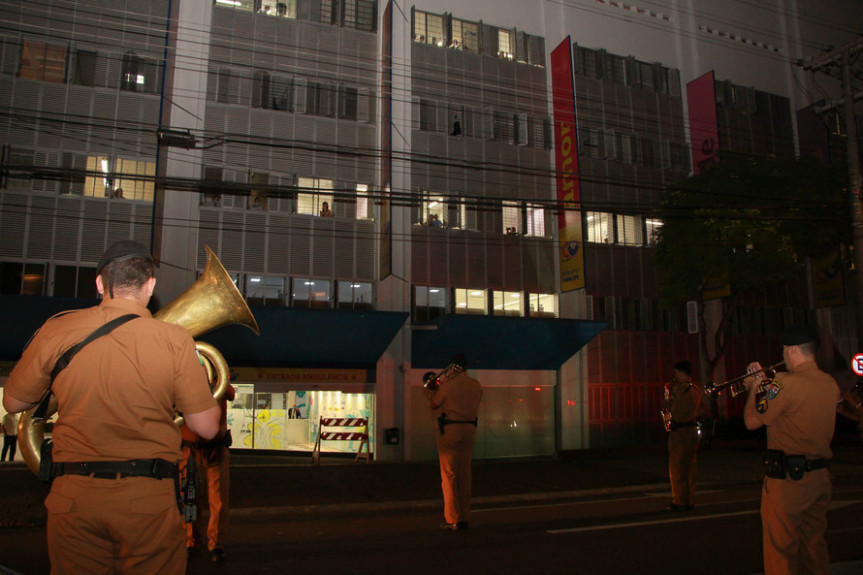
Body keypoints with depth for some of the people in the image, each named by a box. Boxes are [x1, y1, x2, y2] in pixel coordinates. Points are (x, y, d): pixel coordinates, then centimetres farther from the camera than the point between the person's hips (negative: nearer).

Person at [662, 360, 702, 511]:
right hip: (692, 430, 9)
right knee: (689, 467, 13)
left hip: (680, 431, -9)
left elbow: (675, 410, -20)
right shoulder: (696, 389, 12)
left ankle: (680, 502, 1)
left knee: (677, 467, -2)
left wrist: (666, 403, -1)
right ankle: (689, 500, 18)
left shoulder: (680, 388, -16)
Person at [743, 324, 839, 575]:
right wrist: (764, 381, 20)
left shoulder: (785, 383, -20)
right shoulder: (830, 384, 4)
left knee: (781, 550, 2)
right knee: (814, 546, 19)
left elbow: (752, 421, -11)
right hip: (820, 476, 8)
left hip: (787, 478, -8)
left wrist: (754, 387, 4)